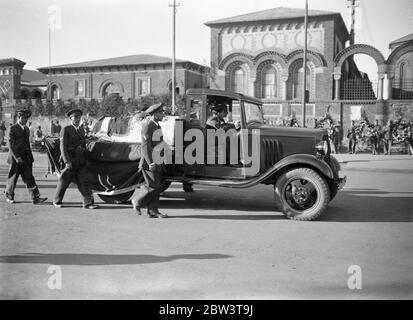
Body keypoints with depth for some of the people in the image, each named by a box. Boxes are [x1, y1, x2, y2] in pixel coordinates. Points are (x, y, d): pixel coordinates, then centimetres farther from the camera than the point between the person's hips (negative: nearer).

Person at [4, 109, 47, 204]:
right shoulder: (13, 128, -7)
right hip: (15, 157, -5)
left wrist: (30, 156, 16)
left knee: (29, 178, -1)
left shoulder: (26, 129, 13)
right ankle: (9, 196, 25)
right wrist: (16, 157, -20)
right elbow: (10, 144, -12)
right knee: (13, 178, 7)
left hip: (26, 158, 5)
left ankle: (35, 198, -6)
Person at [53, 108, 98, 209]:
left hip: (81, 162, 5)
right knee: (64, 181, 6)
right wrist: (67, 161, -19)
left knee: (84, 181, -2)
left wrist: (85, 159, 17)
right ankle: (57, 201, 23)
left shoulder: (81, 130, 15)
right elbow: (63, 146, -11)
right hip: (70, 161, -5)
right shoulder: (66, 130, -5)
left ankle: (88, 203, -3)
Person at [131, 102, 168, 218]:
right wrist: (150, 163, -26)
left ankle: (153, 211, 13)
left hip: (156, 162, 10)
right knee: (153, 186, -9)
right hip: (149, 162, -10)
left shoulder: (156, 125, 16)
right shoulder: (147, 126, -14)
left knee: (157, 186, 8)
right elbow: (145, 146, -21)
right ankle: (137, 201, 11)